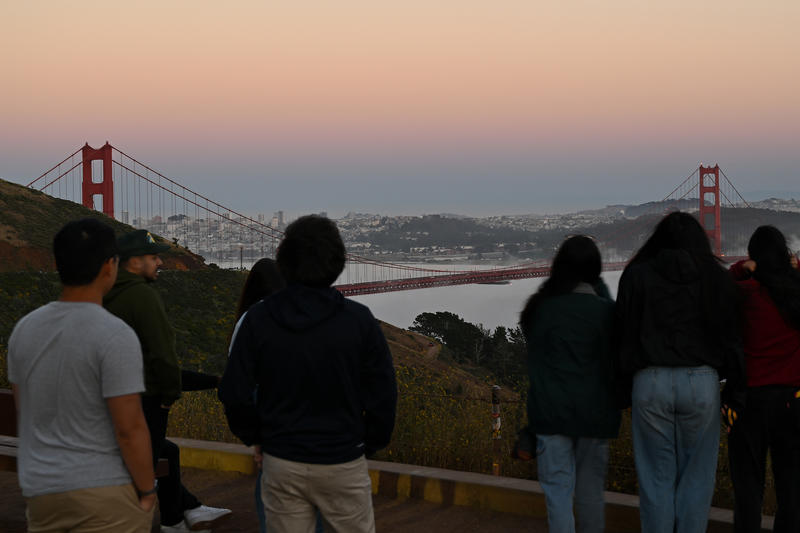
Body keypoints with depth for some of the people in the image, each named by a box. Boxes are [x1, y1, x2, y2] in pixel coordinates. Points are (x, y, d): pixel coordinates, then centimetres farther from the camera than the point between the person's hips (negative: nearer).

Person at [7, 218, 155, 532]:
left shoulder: (24, 328, 4)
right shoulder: (115, 336, -16)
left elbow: (23, 411, 13)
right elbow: (129, 428, -17)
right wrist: (146, 490, -5)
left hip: (40, 488, 6)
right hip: (104, 489, -6)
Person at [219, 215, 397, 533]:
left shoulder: (258, 319, -6)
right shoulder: (358, 319, -9)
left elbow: (235, 395, -6)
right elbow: (383, 395, -6)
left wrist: (255, 437, 11)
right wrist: (370, 444, 10)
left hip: (281, 463, 2)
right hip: (343, 464, -1)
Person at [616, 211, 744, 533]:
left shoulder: (636, 275, 5)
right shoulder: (716, 278, 7)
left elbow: (625, 336, 6)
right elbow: (730, 338, 7)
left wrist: (625, 386, 12)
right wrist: (733, 389, 13)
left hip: (651, 382, 0)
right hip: (701, 381, 0)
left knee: (656, 479, 6)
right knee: (696, 478, 7)